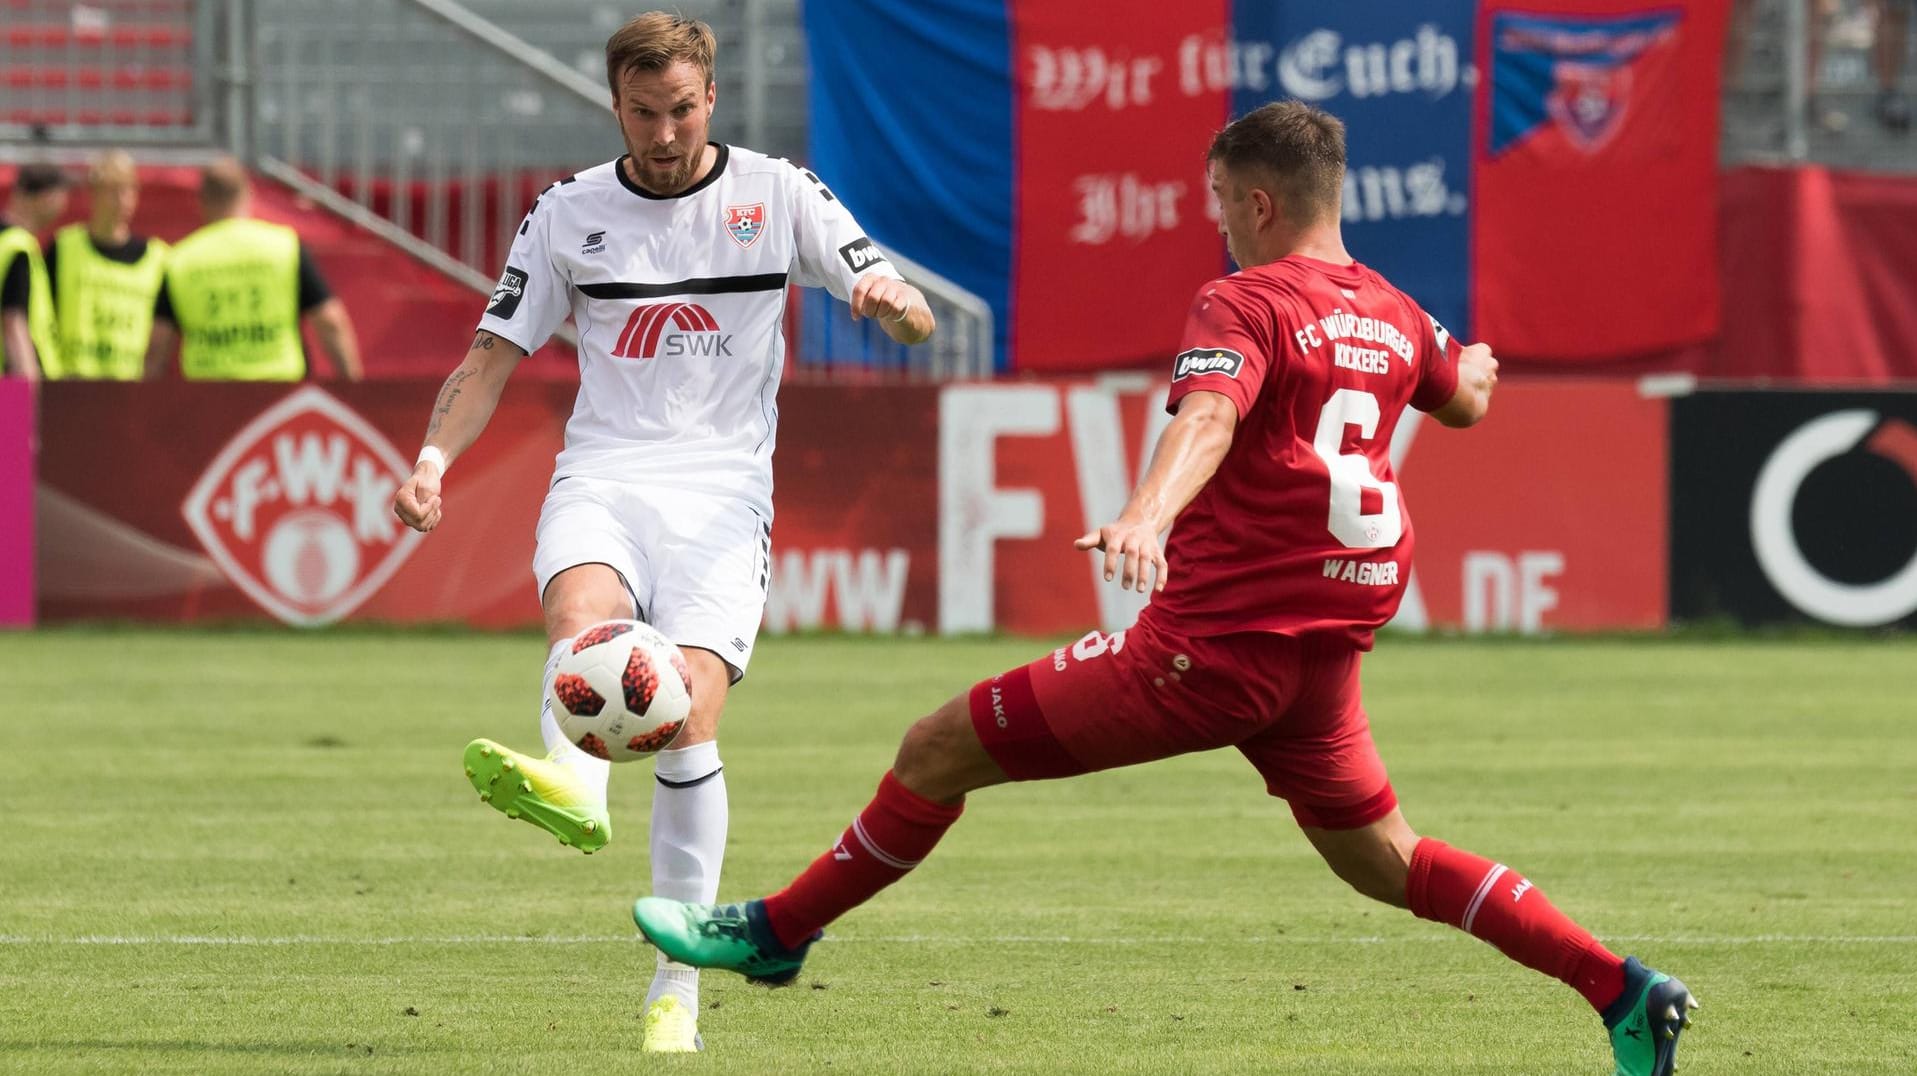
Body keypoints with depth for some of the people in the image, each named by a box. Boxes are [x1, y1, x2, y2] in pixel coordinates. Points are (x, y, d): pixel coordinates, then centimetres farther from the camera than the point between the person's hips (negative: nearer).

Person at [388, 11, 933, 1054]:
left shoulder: (778, 194, 8)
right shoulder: (568, 214, 12)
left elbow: (914, 320, 7)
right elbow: (493, 355, 14)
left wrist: (888, 295, -18)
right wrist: (434, 458, -4)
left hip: (722, 488, -1)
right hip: (602, 475, 2)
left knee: (688, 717, -18)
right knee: (580, 605, -34)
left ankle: (676, 986, -12)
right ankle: (573, 783, -64)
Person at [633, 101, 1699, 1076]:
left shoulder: (1244, 304, -11)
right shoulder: (1396, 317, 12)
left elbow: (1208, 416, -32)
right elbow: (1467, 397, 34)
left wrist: (1147, 514, -50)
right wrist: (1473, 364, 59)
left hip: (1216, 642, -8)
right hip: (1328, 660, 8)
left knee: (938, 752, 2)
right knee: (1387, 864, 19)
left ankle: (777, 931, 10)